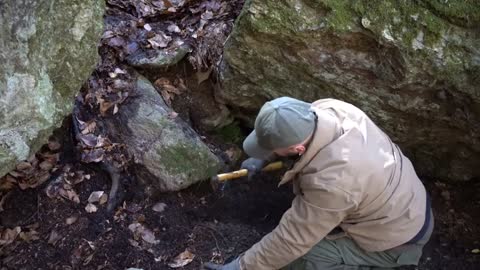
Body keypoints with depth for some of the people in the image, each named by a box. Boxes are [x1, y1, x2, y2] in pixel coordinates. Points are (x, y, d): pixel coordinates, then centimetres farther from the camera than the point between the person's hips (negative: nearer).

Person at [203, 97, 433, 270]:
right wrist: (263, 158, 1)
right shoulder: (328, 108, -18)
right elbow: (291, 131, 6)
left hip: (395, 239, -8)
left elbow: (290, 240, -28)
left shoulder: (331, 183, -40)